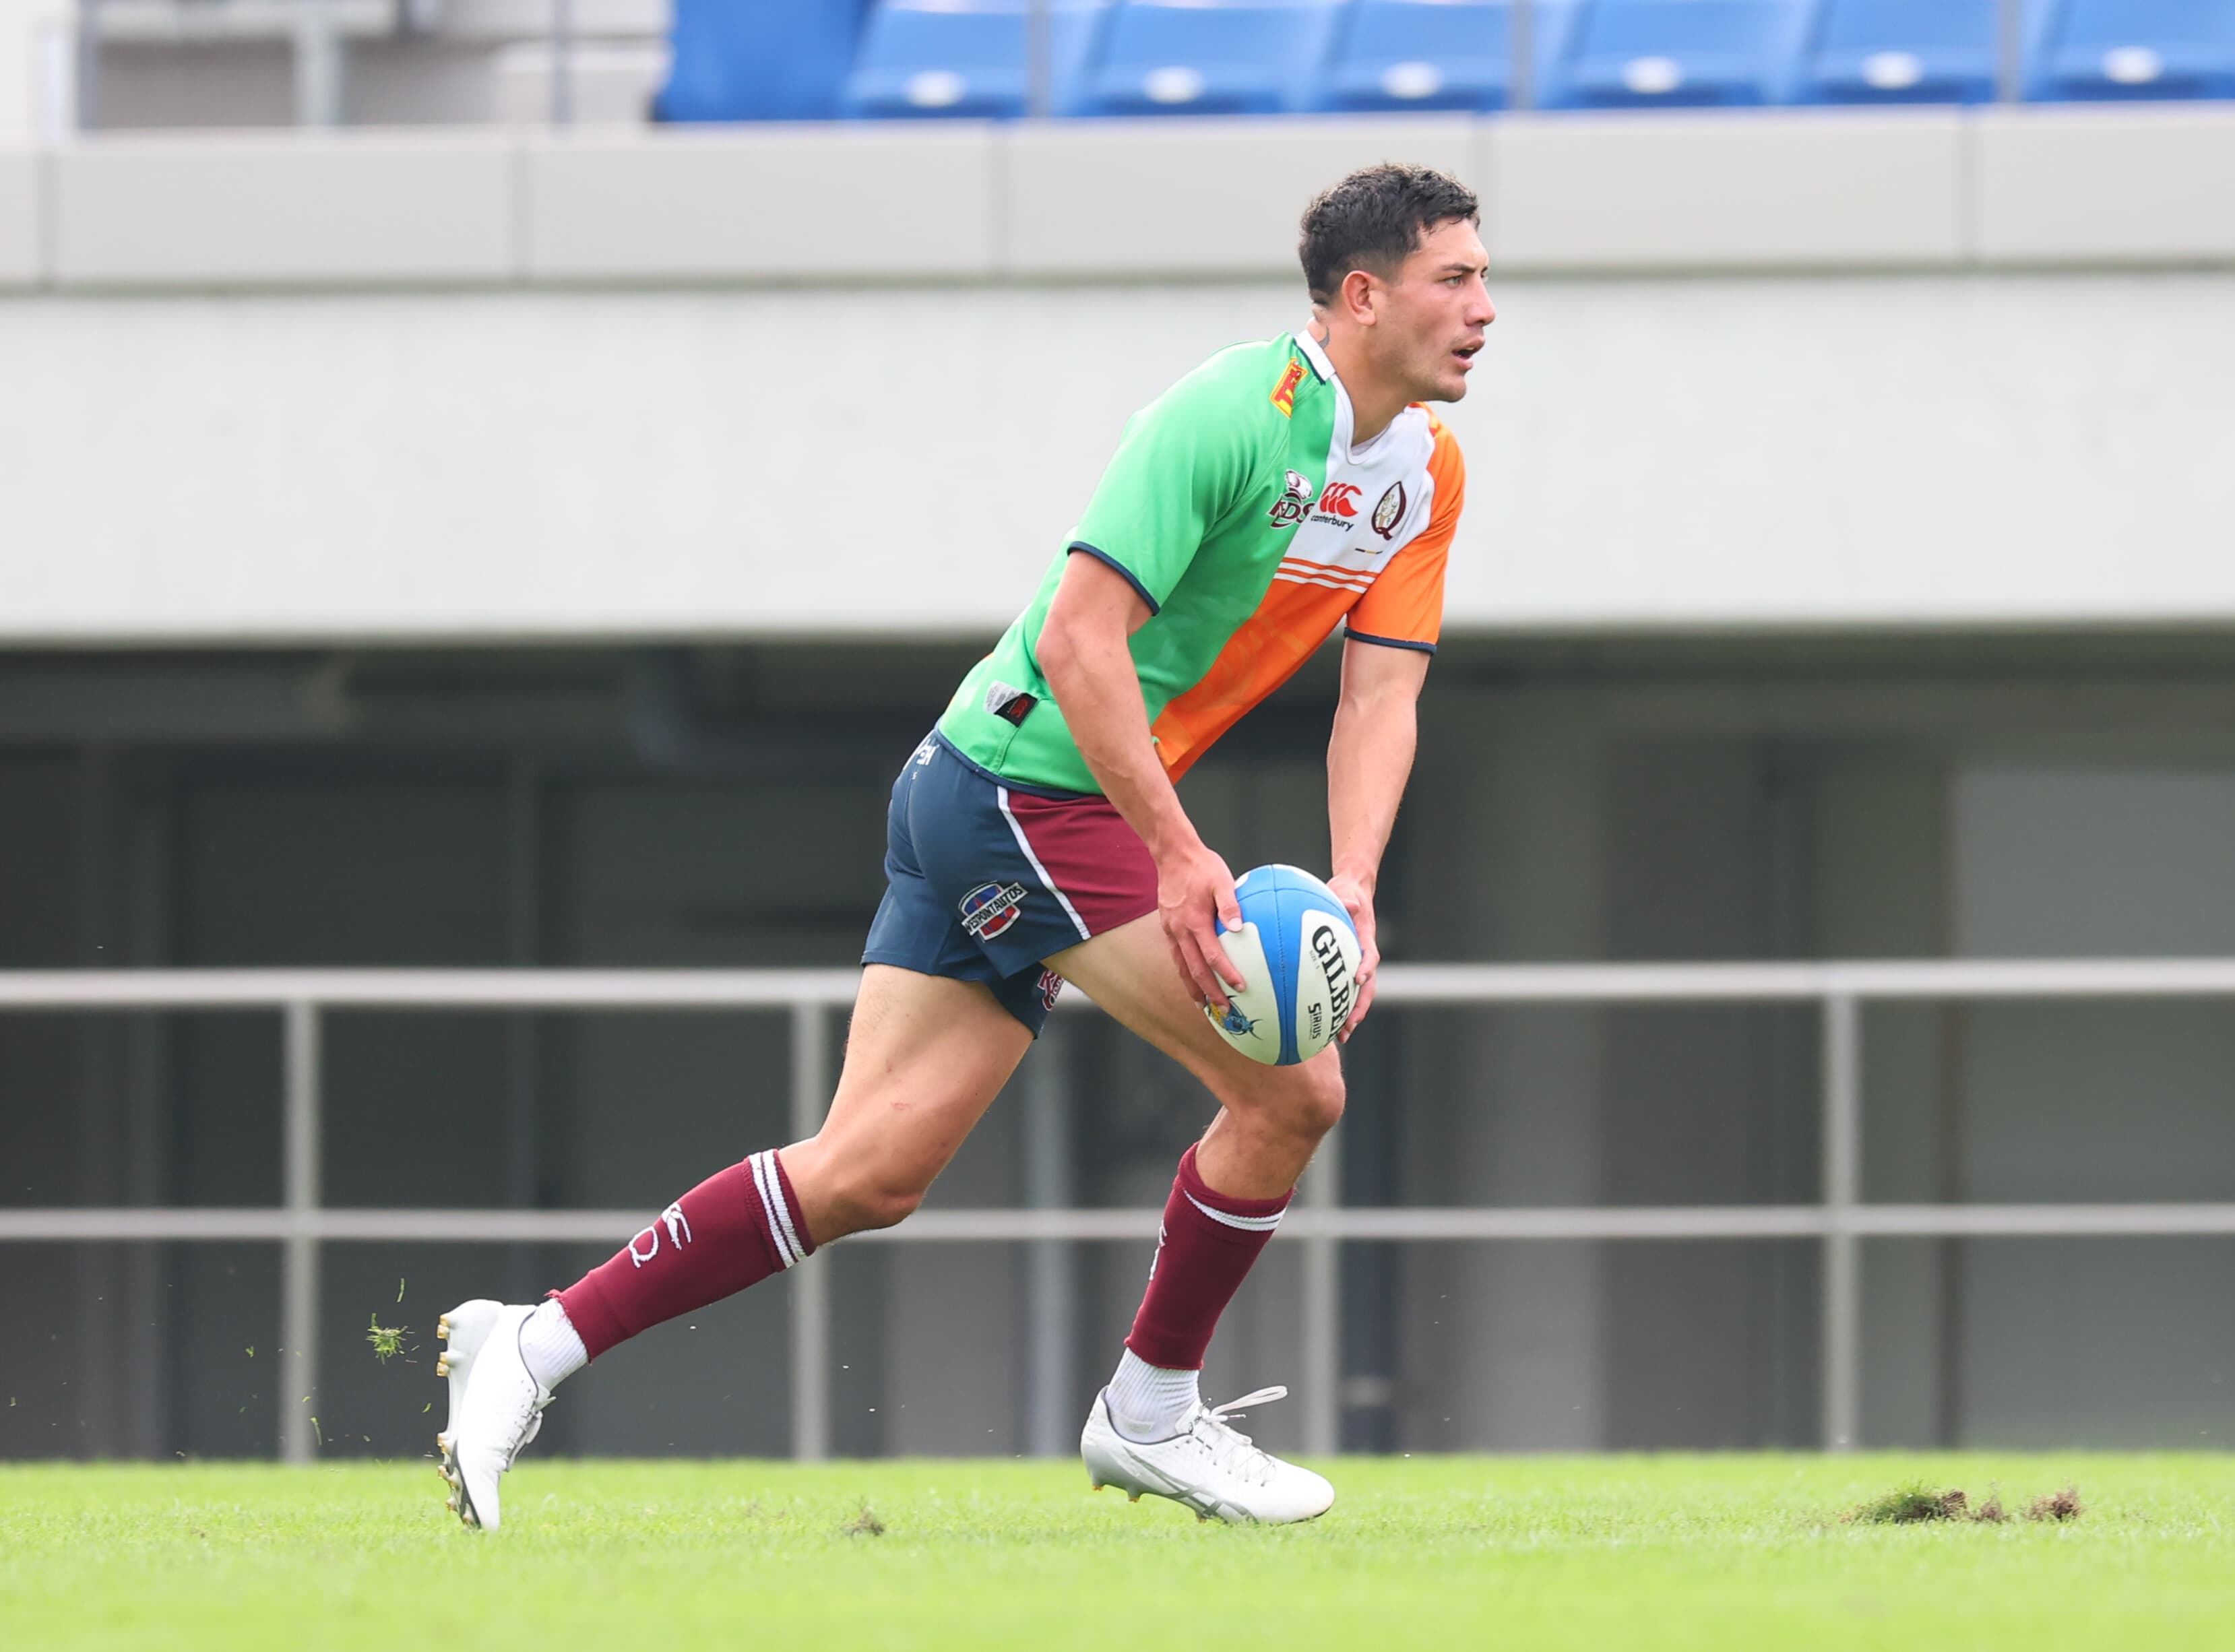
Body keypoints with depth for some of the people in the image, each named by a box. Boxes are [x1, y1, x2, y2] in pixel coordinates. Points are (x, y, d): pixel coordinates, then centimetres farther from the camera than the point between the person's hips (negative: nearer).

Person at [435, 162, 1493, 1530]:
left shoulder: (1425, 473, 8)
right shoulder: (1231, 415, -19)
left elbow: (1381, 696, 5)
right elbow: (1080, 633, -24)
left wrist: (1350, 885, -11)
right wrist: (1178, 855, -28)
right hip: (1024, 788, -9)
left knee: (869, 1177, 5)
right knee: (1291, 1088, -11)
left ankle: (536, 1343, 9)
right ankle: (1151, 1411, 6)